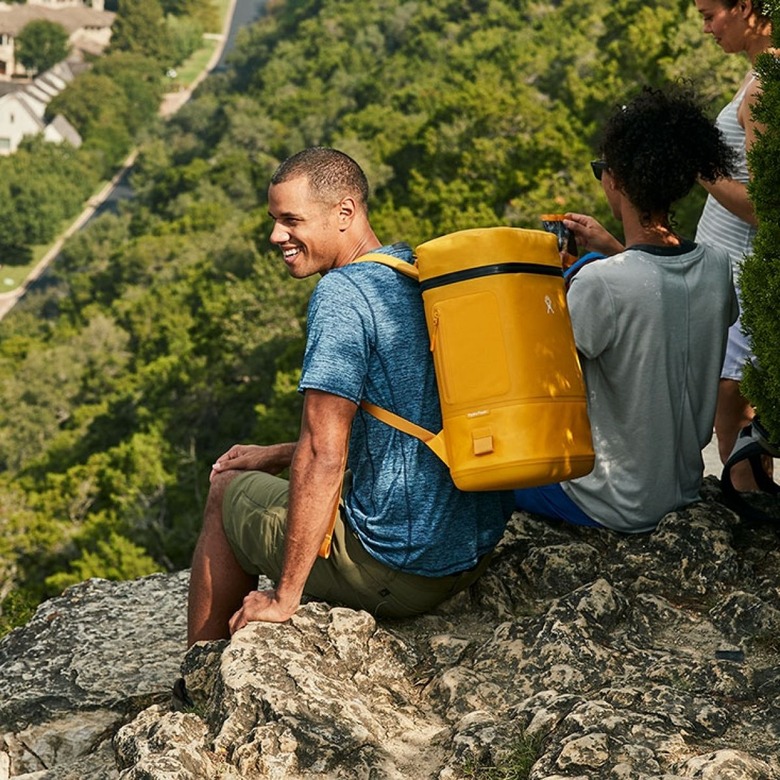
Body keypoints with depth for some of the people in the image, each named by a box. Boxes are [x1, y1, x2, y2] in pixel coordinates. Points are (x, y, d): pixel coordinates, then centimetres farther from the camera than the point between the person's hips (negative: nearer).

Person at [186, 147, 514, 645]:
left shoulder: (344, 292, -17)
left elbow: (325, 458, -22)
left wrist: (284, 597, -15)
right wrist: (278, 456, 23)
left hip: (400, 567, -9)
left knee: (227, 492, 15)